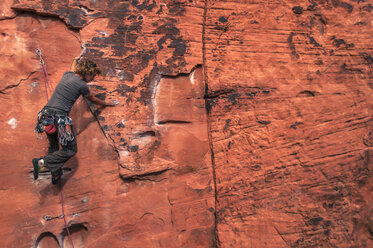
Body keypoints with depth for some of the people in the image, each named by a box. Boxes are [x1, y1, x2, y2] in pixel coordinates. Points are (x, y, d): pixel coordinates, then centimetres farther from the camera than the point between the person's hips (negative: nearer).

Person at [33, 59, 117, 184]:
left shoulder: (68, 74, 14)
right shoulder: (82, 85, -5)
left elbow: (74, 67, 41)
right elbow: (93, 99, 13)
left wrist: (76, 60, 64)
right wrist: (106, 103, 32)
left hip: (46, 113, 8)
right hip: (59, 117, -8)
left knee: (53, 146, 22)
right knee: (71, 149, 3)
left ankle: (55, 175, 29)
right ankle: (42, 162, -11)